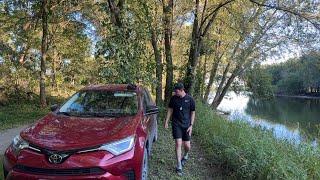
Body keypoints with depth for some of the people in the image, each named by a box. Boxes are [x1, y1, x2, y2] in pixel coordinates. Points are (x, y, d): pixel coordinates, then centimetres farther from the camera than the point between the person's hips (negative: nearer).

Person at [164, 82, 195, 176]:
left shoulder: (190, 99, -5)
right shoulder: (173, 98, -2)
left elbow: (193, 113, 0)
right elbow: (170, 109, 8)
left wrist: (191, 125, -5)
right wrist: (166, 121, 5)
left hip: (186, 125, 0)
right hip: (176, 124, 0)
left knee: (187, 145, 4)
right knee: (178, 144, -6)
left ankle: (185, 156, 39)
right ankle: (179, 166, 7)